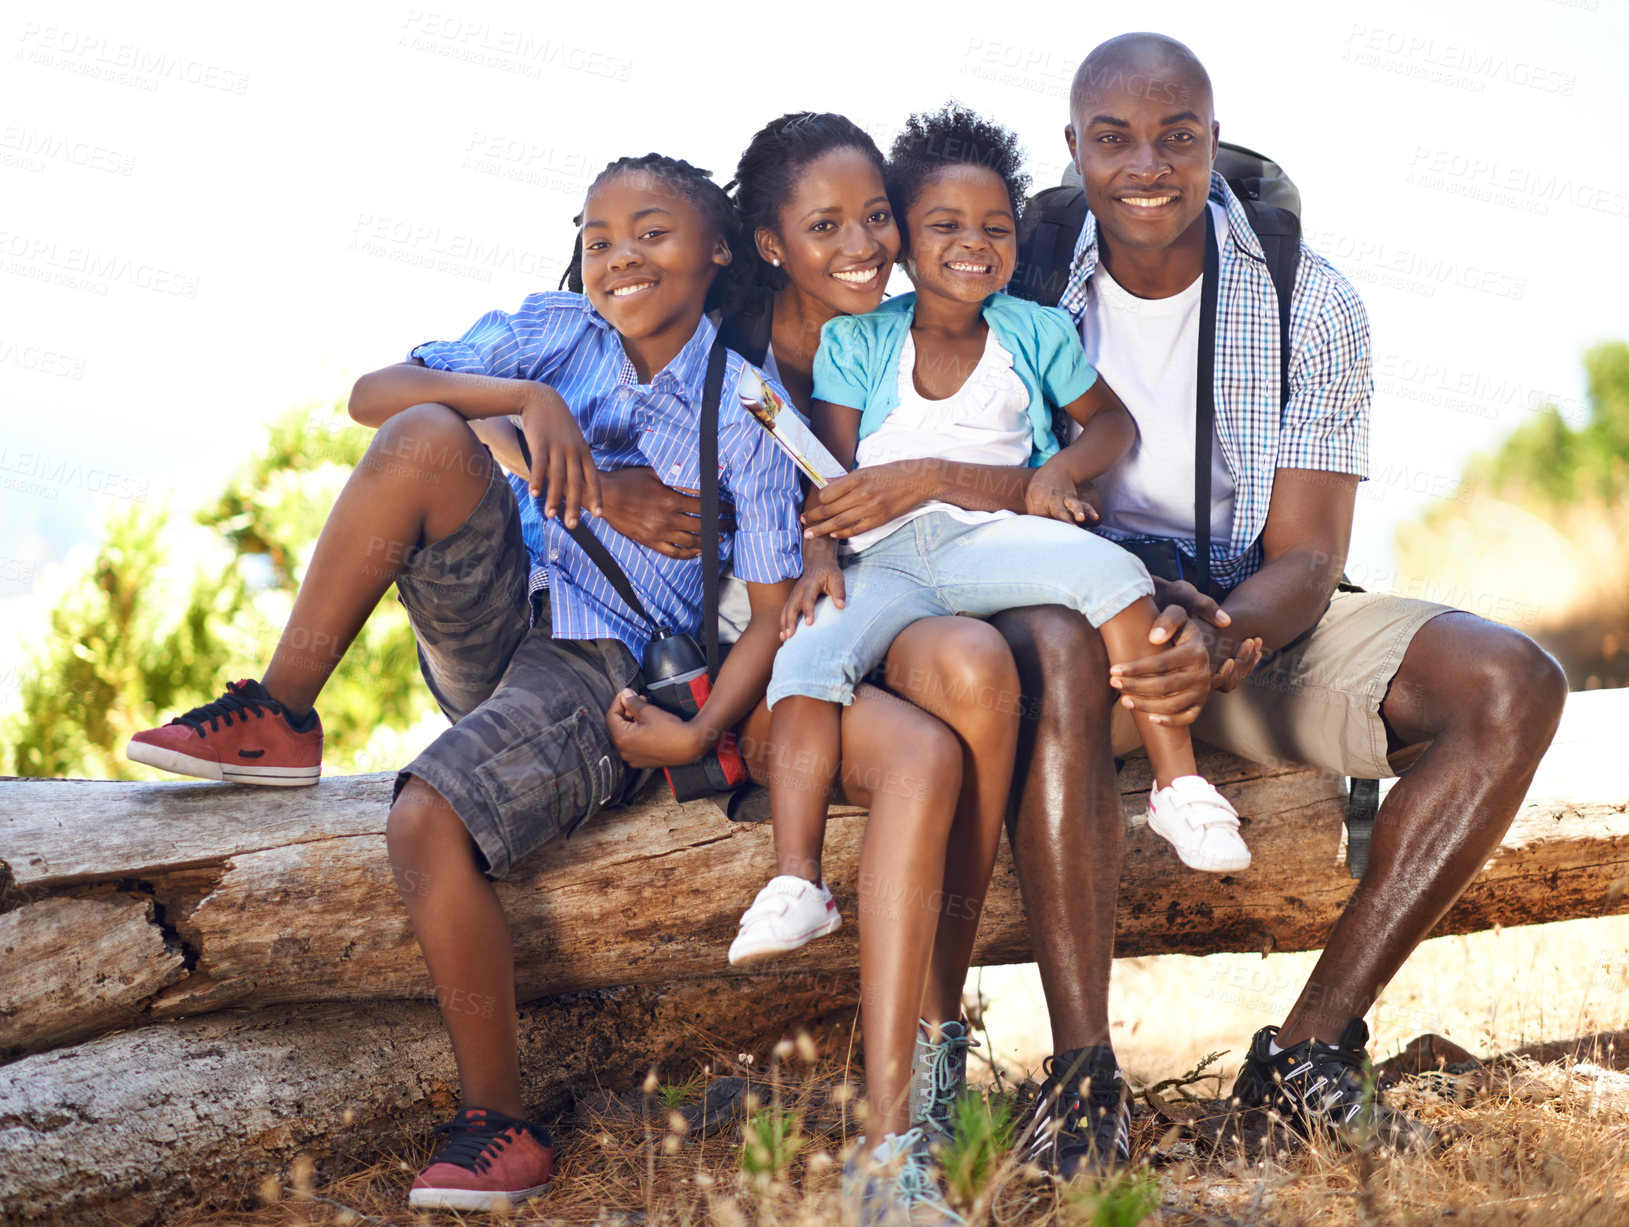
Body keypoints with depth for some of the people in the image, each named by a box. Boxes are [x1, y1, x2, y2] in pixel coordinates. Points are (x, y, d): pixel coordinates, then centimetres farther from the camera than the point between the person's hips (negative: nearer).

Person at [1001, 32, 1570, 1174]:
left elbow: (1308, 557, -8)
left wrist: (1224, 633, -33)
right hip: (1082, 601, -2)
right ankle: (1082, 1073, -35)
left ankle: (1309, 1047, -21)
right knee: (1061, 653, -40)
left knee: (1515, 684, -21)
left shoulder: (1309, 303, -5)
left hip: (1259, 617, 3)